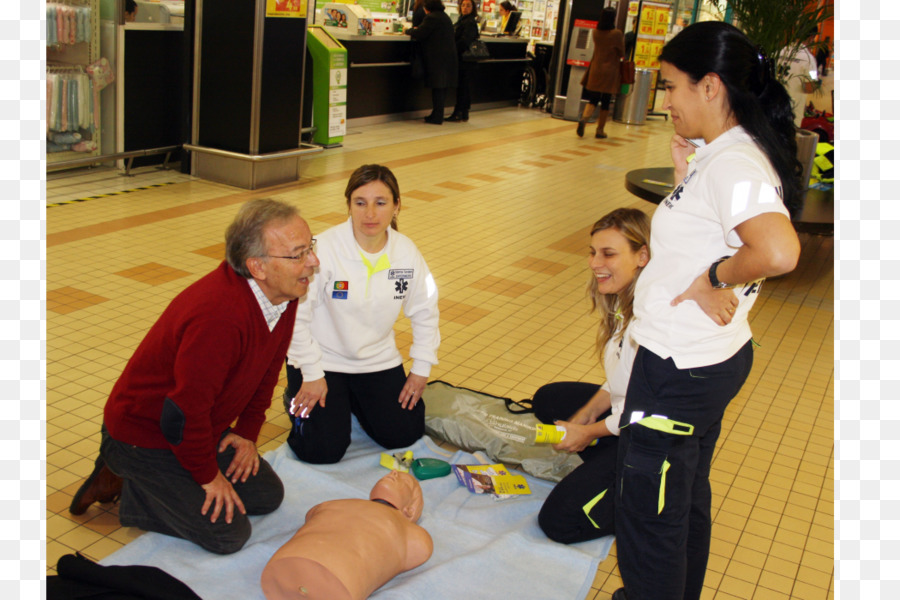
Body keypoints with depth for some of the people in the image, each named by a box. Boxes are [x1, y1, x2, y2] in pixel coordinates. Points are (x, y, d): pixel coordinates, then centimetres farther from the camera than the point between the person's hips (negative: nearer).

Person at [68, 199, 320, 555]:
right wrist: (208, 475, -15)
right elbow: (184, 412, -30)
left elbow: (267, 367, 9)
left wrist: (247, 432, 8)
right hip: (144, 436, -9)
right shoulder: (219, 315, -38)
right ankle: (124, 486, 7)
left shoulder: (284, 294, -9)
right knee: (227, 534, -10)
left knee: (267, 496, 10)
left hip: (201, 427, 9)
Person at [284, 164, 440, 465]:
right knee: (324, 450, -12)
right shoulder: (324, 249, -24)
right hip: (322, 359, -4)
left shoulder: (407, 252, -9)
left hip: (377, 360, 4)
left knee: (404, 435, -1)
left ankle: (354, 400, 27)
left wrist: (421, 367, 5)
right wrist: (312, 375, -12)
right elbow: (296, 315, -17)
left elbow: (425, 311, 7)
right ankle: (299, 401, 20)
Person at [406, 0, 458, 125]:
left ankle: (437, 117, -3)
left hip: (437, 58, -8)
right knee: (442, 87, 11)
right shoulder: (445, 17, 16)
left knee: (437, 87, -6)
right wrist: (415, 31, 21)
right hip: (448, 57, 8)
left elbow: (419, 34, -13)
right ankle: (437, 115, 17)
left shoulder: (431, 18, -12)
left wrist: (409, 30, 7)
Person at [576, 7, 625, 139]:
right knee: (606, 102, 6)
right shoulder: (617, 34, -11)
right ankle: (600, 130, 9)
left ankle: (584, 118, -21)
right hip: (610, 71, -3)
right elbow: (621, 54, -2)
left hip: (595, 70, 4)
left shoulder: (595, 32, 1)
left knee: (593, 100, 8)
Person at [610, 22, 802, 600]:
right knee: (688, 499, 27)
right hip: (711, 357, 10)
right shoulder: (720, 155, 5)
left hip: (680, 370, -10)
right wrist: (685, 178, 5)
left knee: (648, 515, 6)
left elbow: (778, 251, -41)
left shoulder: (733, 165, -25)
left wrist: (715, 278, -25)